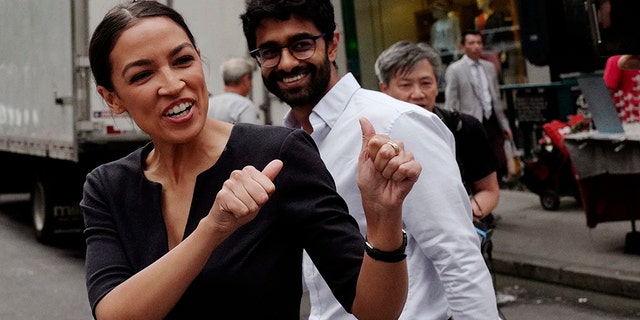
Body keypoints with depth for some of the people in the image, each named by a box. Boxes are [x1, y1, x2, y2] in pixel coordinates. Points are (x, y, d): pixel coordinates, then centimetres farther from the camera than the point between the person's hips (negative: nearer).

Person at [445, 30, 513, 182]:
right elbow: (450, 104, -5)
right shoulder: (454, 70, -3)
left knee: (501, 165, 4)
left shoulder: (489, 67, 14)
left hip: (492, 123, 6)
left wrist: (504, 124, 18)